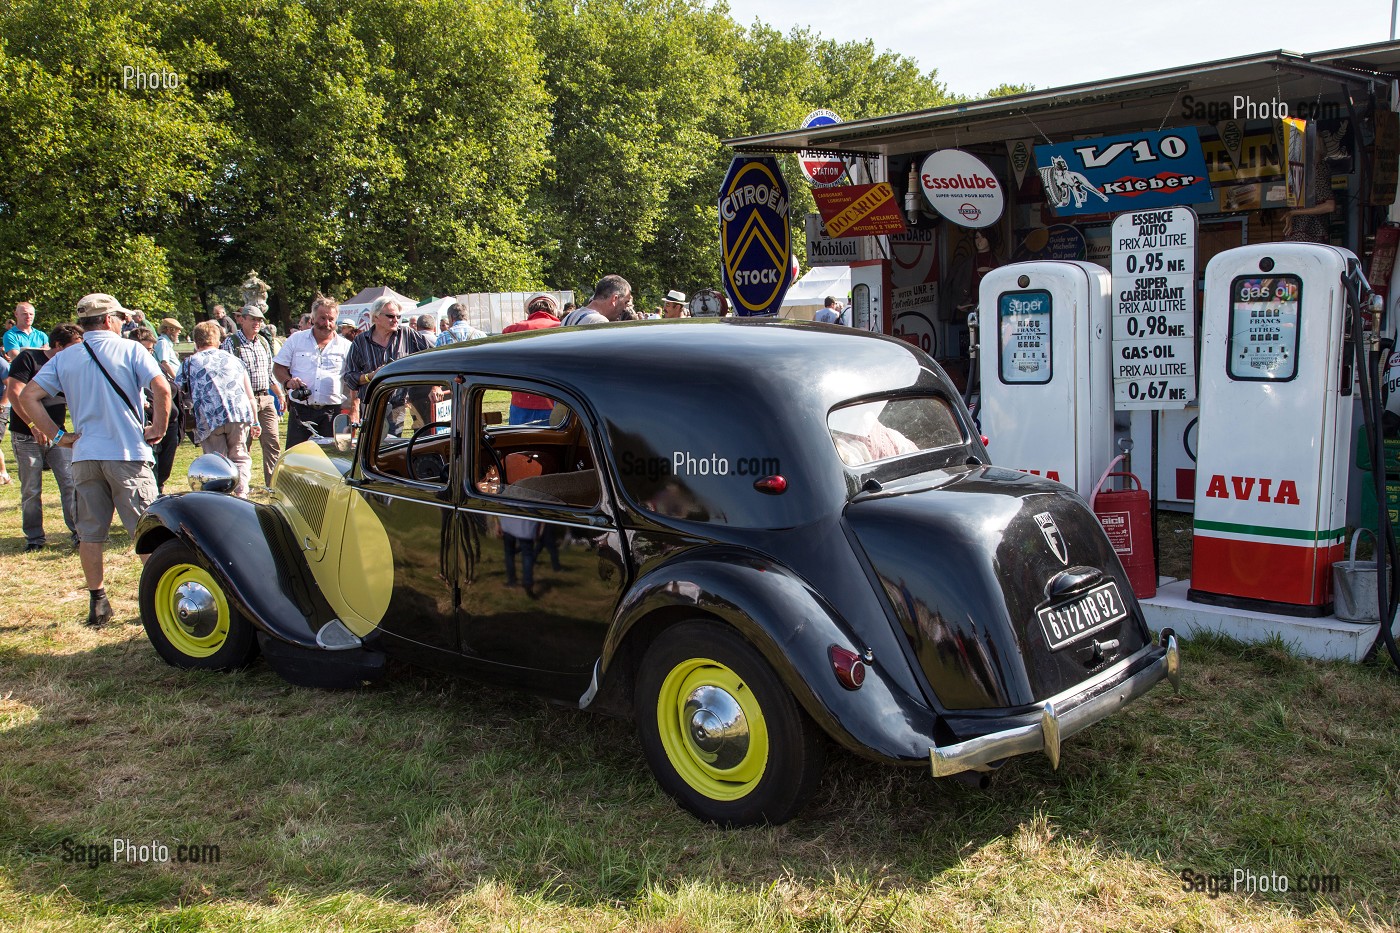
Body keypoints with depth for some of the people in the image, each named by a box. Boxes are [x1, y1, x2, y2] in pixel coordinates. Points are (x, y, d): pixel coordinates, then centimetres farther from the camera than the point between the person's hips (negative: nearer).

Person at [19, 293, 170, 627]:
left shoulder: (64, 359, 9)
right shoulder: (130, 349, -3)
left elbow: (27, 397, 3)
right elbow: (161, 389, -16)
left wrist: (57, 435, 5)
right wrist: (158, 428, -4)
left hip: (84, 456, 4)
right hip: (128, 453, -4)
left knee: (90, 533, 10)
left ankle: (97, 601, 15)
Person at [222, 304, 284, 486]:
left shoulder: (263, 341, 15)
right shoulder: (230, 343, -4)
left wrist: (280, 394, 26)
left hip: (265, 399, 6)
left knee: (273, 442, 0)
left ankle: (273, 483, 4)